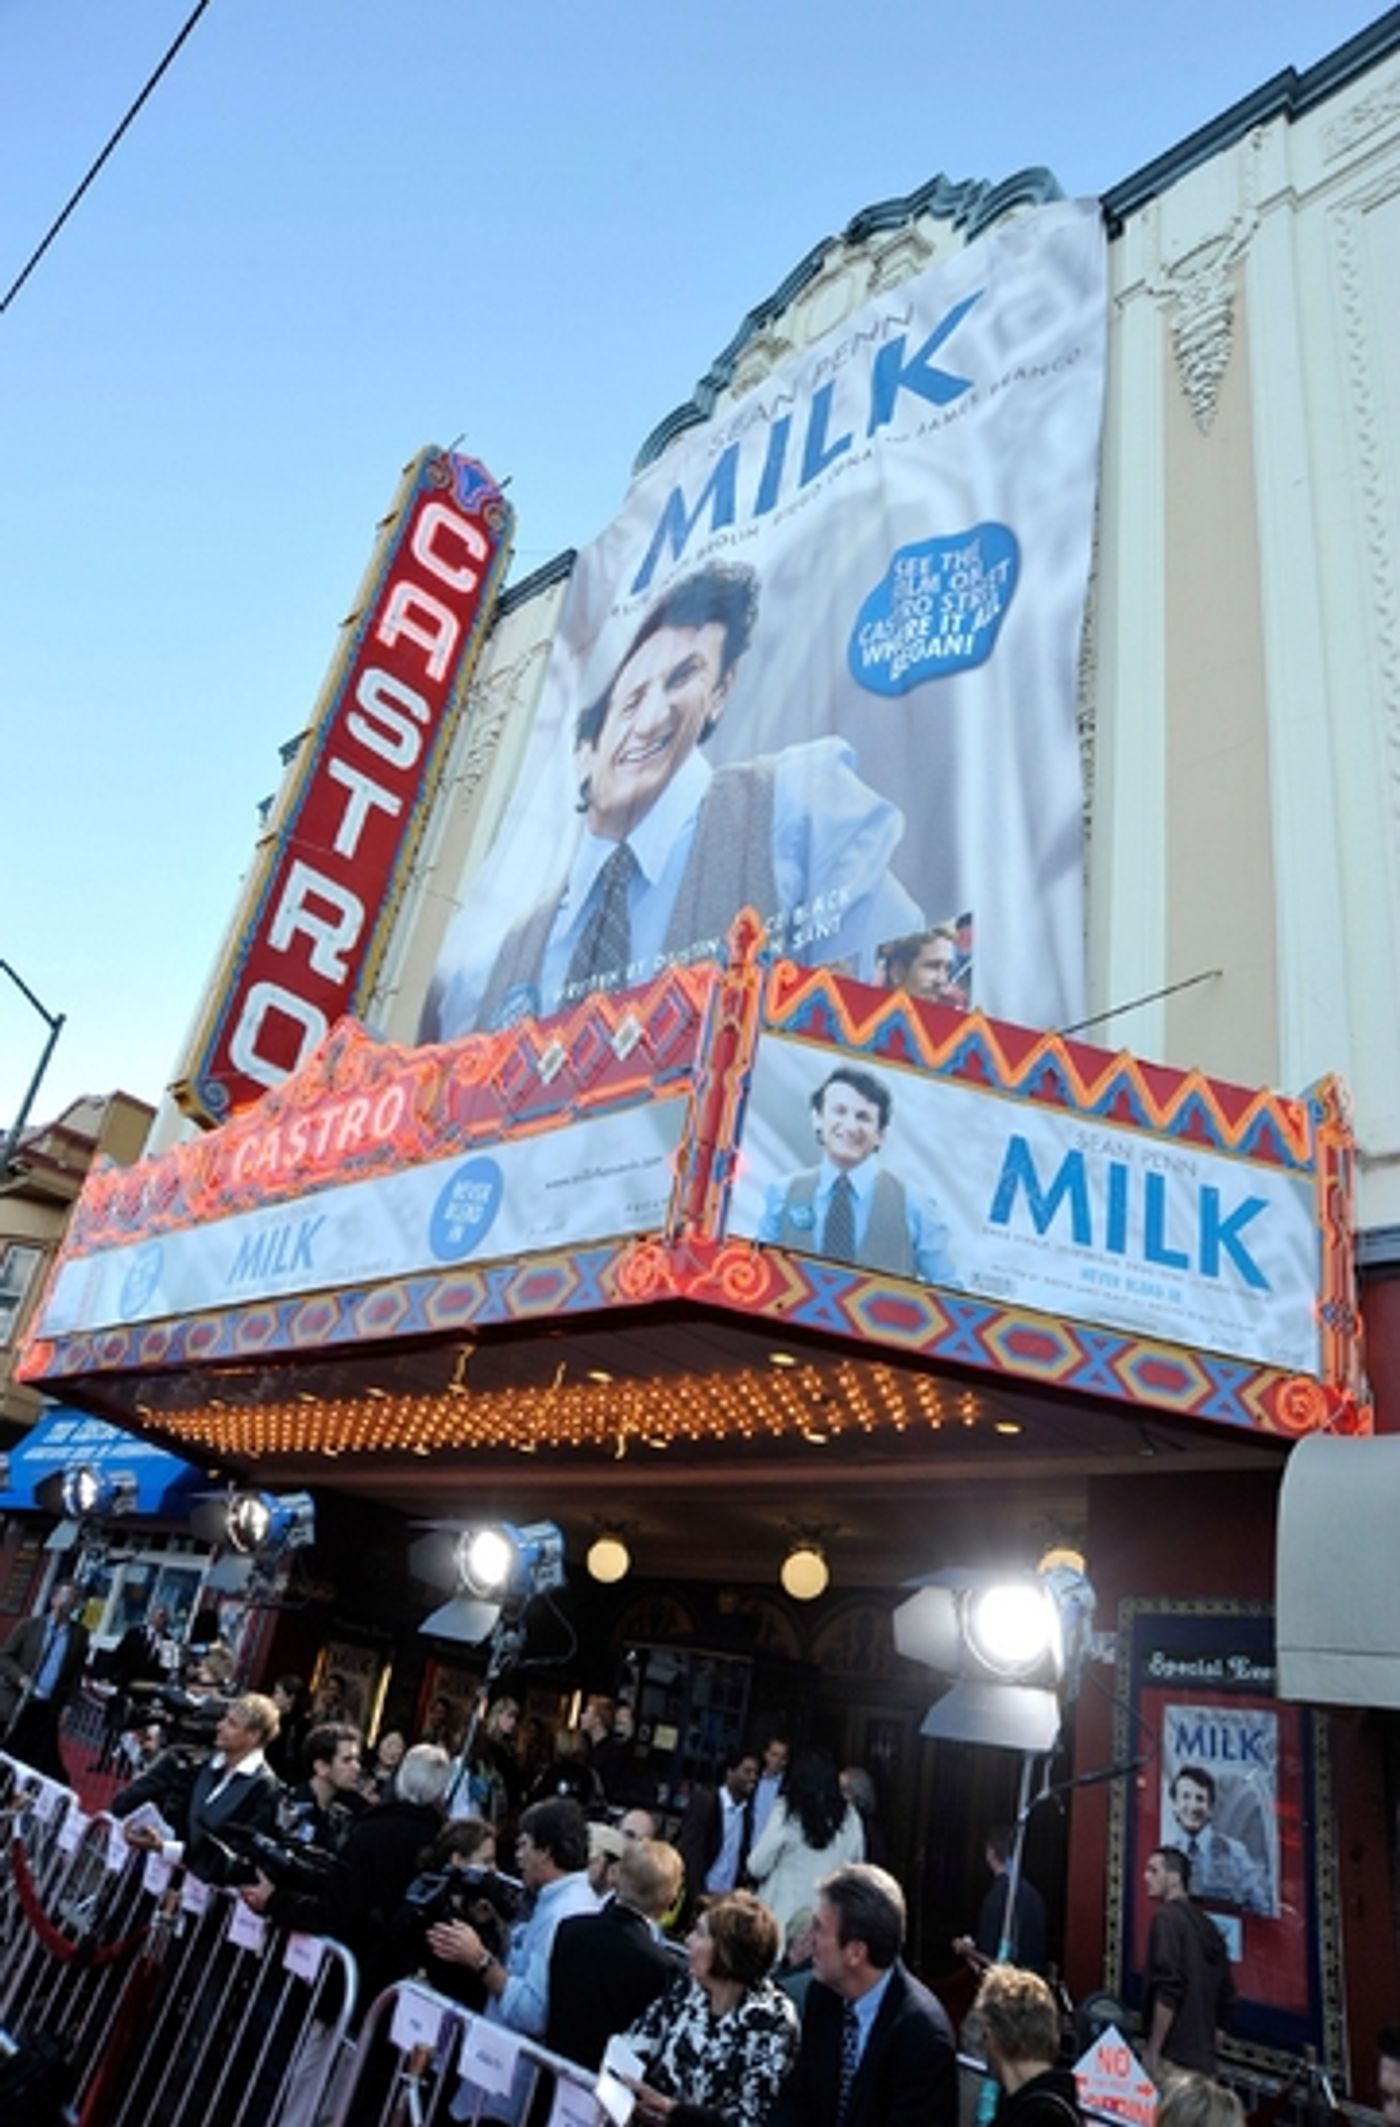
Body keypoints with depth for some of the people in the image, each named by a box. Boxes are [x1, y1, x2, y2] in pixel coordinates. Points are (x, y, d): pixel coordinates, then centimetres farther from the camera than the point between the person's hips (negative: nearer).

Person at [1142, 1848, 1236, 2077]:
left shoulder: (1167, 1917, -9)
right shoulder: (1207, 1924, 15)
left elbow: (1168, 1991, -19)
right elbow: (1226, 1999, 18)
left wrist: (1152, 2050, -14)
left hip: (1173, 2058, -8)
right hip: (1204, 2061, 8)